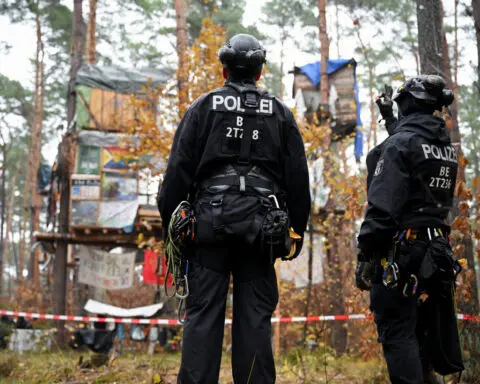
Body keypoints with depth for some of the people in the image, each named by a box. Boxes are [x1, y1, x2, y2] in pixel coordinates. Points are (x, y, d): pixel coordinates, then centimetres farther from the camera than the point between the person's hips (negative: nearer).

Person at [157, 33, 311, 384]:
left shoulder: (203, 107, 6)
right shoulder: (280, 113, 11)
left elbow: (179, 169, 2)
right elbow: (298, 176, 10)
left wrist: (170, 221, 7)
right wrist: (298, 229, 16)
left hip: (210, 220, -1)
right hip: (259, 225, 1)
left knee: (203, 314, 0)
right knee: (255, 316, 4)